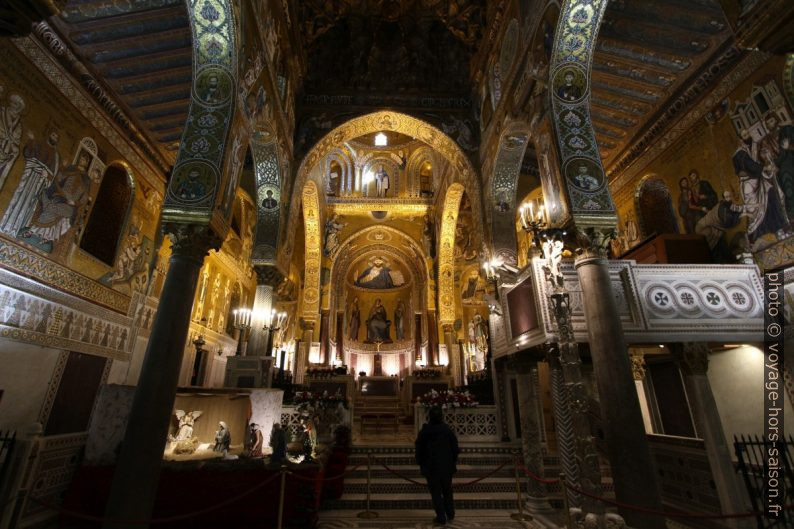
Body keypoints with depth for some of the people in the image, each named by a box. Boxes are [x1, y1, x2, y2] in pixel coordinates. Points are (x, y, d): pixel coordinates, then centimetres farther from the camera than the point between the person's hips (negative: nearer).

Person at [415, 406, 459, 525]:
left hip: (430, 467, -2)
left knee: (436, 493, 9)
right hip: (447, 466, 2)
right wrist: (453, 463, 10)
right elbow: (455, 449, -3)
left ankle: (441, 517, 12)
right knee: (447, 491, 19)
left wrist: (421, 464, 9)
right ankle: (450, 514, 28)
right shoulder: (448, 430, -7)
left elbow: (419, 450, -4)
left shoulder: (424, 432, -11)